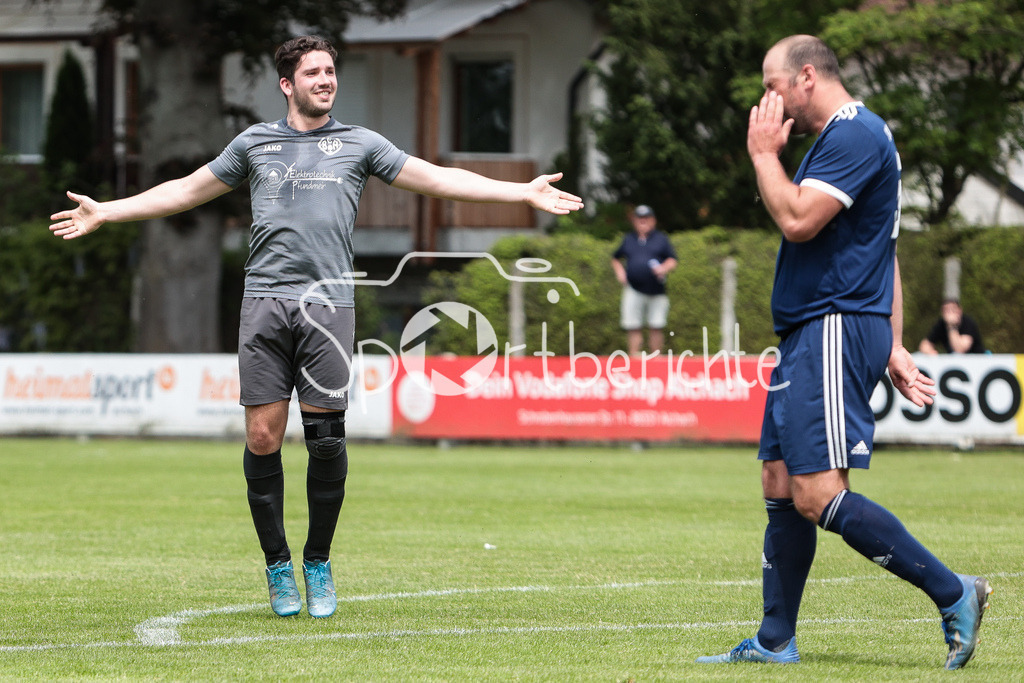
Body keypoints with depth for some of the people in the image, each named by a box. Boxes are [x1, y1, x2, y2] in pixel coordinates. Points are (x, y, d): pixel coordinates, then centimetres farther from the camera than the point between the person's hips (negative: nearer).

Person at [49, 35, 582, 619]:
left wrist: (523, 192, 3)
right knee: (263, 438, -5)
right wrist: (103, 213, 24)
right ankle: (278, 566, 9)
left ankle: (318, 565, 10)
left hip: (329, 303, -1)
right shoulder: (255, 143, 16)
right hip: (266, 301, 1)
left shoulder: (359, 144, 13)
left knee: (326, 437, -5)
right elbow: (187, 191, 25)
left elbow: (439, 179, 11)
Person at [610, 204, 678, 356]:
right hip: (634, 291, 1)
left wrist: (664, 268, -14)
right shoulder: (628, 239, 16)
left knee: (656, 328, -1)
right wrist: (619, 271, 6)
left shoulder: (661, 239, 10)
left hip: (656, 291, -1)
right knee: (633, 328, -5)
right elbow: (616, 259, 26)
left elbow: (673, 261, 7)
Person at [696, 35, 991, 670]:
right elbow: (885, 255, 23)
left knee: (817, 494, -17)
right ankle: (775, 642, 13)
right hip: (808, 334, 11)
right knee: (781, 486, 9)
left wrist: (764, 153, -7)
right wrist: (893, 346, 20)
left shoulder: (856, 135, -12)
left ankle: (953, 593, -12)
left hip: (836, 331, -11)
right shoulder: (840, 138, 22)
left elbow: (797, 219, -22)